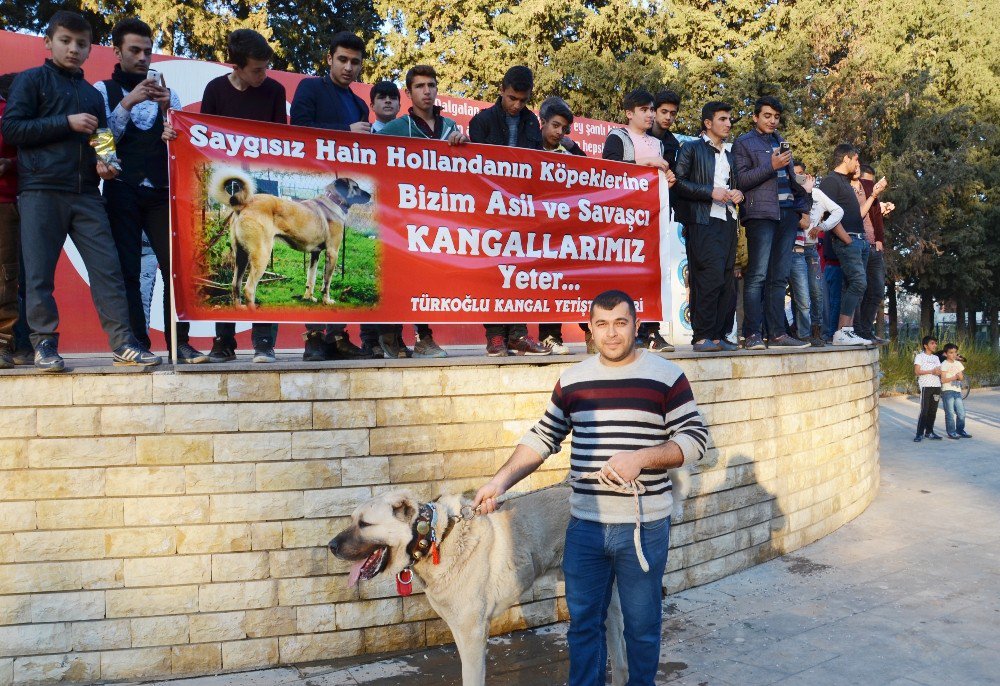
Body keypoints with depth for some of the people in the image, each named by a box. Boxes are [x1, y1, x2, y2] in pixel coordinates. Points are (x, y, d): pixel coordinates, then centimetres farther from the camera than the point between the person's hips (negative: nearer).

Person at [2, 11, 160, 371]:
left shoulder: (93, 94, 20)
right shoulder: (32, 80, 5)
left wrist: (103, 163, 3)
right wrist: (66, 122, -11)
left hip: (85, 193, 4)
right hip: (40, 190, -4)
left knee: (107, 267, -4)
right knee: (39, 272, -2)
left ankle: (122, 342, -2)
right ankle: (45, 344, 7)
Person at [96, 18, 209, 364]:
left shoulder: (166, 92, 17)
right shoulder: (103, 90, 10)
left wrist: (167, 108, -8)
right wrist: (128, 102, -13)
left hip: (162, 192, 2)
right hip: (122, 192, -2)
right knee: (127, 269, -5)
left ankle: (179, 342, -3)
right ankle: (136, 344, 0)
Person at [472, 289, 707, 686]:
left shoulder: (666, 376, -5)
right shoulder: (572, 379, 6)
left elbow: (695, 439, -6)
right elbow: (543, 437, 11)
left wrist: (640, 458, -20)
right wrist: (501, 480, 3)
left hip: (644, 527, -3)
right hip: (584, 525, 3)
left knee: (642, 624, 12)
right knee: (583, 622, 13)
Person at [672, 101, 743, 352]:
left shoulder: (729, 156, 25)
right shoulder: (692, 149, 5)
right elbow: (679, 182, -7)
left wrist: (737, 195, 9)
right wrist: (711, 192, -14)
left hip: (727, 222, 7)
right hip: (703, 222, -7)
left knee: (727, 281, 3)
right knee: (710, 277, -15)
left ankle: (719, 335, 8)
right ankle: (701, 337, -10)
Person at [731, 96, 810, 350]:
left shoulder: (781, 141, 25)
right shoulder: (743, 143, 4)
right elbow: (741, 180, -7)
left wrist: (803, 207, 17)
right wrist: (771, 166, -13)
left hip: (787, 213, 7)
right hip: (761, 213, -6)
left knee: (779, 277, 4)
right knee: (758, 274, -12)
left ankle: (777, 333, 5)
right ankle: (753, 335, -12)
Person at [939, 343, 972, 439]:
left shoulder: (958, 363, 12)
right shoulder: (944, 365, -6)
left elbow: (962, 378, 13)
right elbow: (943, 380, -11)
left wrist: (960, 376, -9)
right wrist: (954, 377, -18)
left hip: (958, 391, 6)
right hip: (948, 391, -6)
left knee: (961, 413, 6)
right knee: (950, 413, -3)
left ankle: (960, 431, 19)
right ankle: (951, 433, 3)